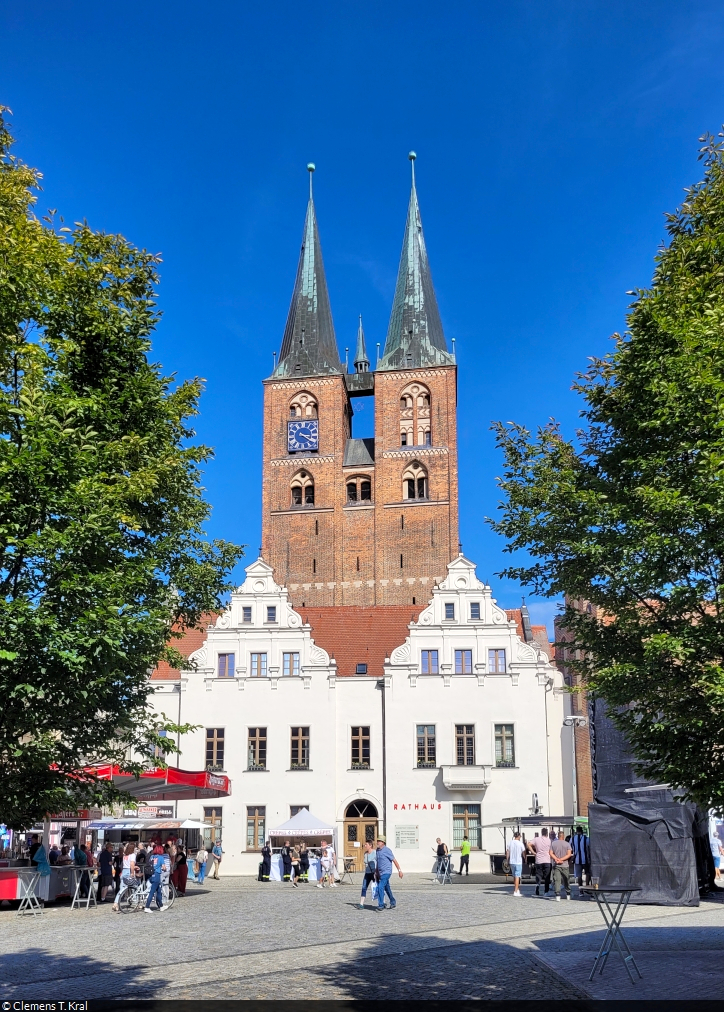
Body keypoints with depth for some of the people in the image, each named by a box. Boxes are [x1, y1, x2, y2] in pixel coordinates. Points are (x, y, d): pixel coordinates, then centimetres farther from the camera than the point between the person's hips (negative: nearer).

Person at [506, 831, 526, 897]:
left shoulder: (510, 843, 3)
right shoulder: (520, 843, -9)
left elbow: (507, 853, 5)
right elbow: (524, 852, -6)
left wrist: (508, 860, 13)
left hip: (512, 862, 5)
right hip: (518, 862, -5)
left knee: (515, 876, 17)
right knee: (517, 876, -2)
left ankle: (517, 890, 25)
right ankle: (515, 892, -5)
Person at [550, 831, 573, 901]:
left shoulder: (553, 843, 4)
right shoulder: (567, 844, 1)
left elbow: (551, 853, -3)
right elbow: (569, 854, -7)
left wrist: (557, 859, -12)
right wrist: (561, 859, -11)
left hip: (556, 865, 0)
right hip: (565, 865, 0)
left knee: (557, 880, -3)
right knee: (566, 880, 14)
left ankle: (557, 895, -14)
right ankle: (568, 894, 23)